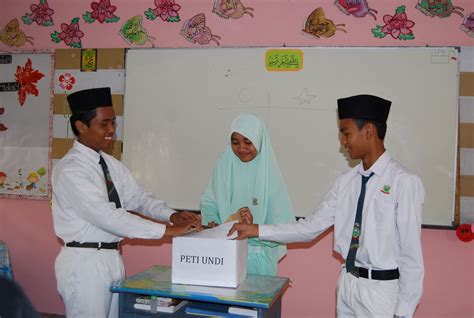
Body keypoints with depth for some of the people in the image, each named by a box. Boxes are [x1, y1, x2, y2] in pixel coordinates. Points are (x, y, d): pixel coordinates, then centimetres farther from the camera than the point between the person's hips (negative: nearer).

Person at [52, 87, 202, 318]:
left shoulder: (111, 164, 9)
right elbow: (107, 216, -25)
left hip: (112, 258, 8)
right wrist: (167, 230, -25)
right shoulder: (70, 170, -17)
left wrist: (172, 215, -11)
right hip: (84, 263, -7)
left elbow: (139, 198, 10)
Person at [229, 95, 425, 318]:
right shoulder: (346, 181, 3)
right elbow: (311, 227, 3)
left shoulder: (403, 182, -15)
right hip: (347, 283, 6)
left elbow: (411, 253, -14)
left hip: (382, 289, -5)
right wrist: (258, 230, -2)